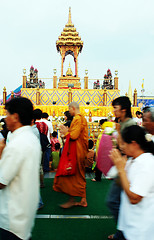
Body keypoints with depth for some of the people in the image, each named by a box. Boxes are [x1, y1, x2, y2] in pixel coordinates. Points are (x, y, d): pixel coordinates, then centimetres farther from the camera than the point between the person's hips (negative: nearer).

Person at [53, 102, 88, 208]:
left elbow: (74, 135, -23)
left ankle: (72, 200, 8)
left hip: (76, 151, -10)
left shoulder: (77, 118, -16)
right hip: (81, 150, 10)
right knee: (80, 175, 15)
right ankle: (83, 200, 22)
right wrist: (67, 131, 12)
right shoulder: (82, 118, 16)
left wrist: (66, 132, -5)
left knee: (71, 175, -1)